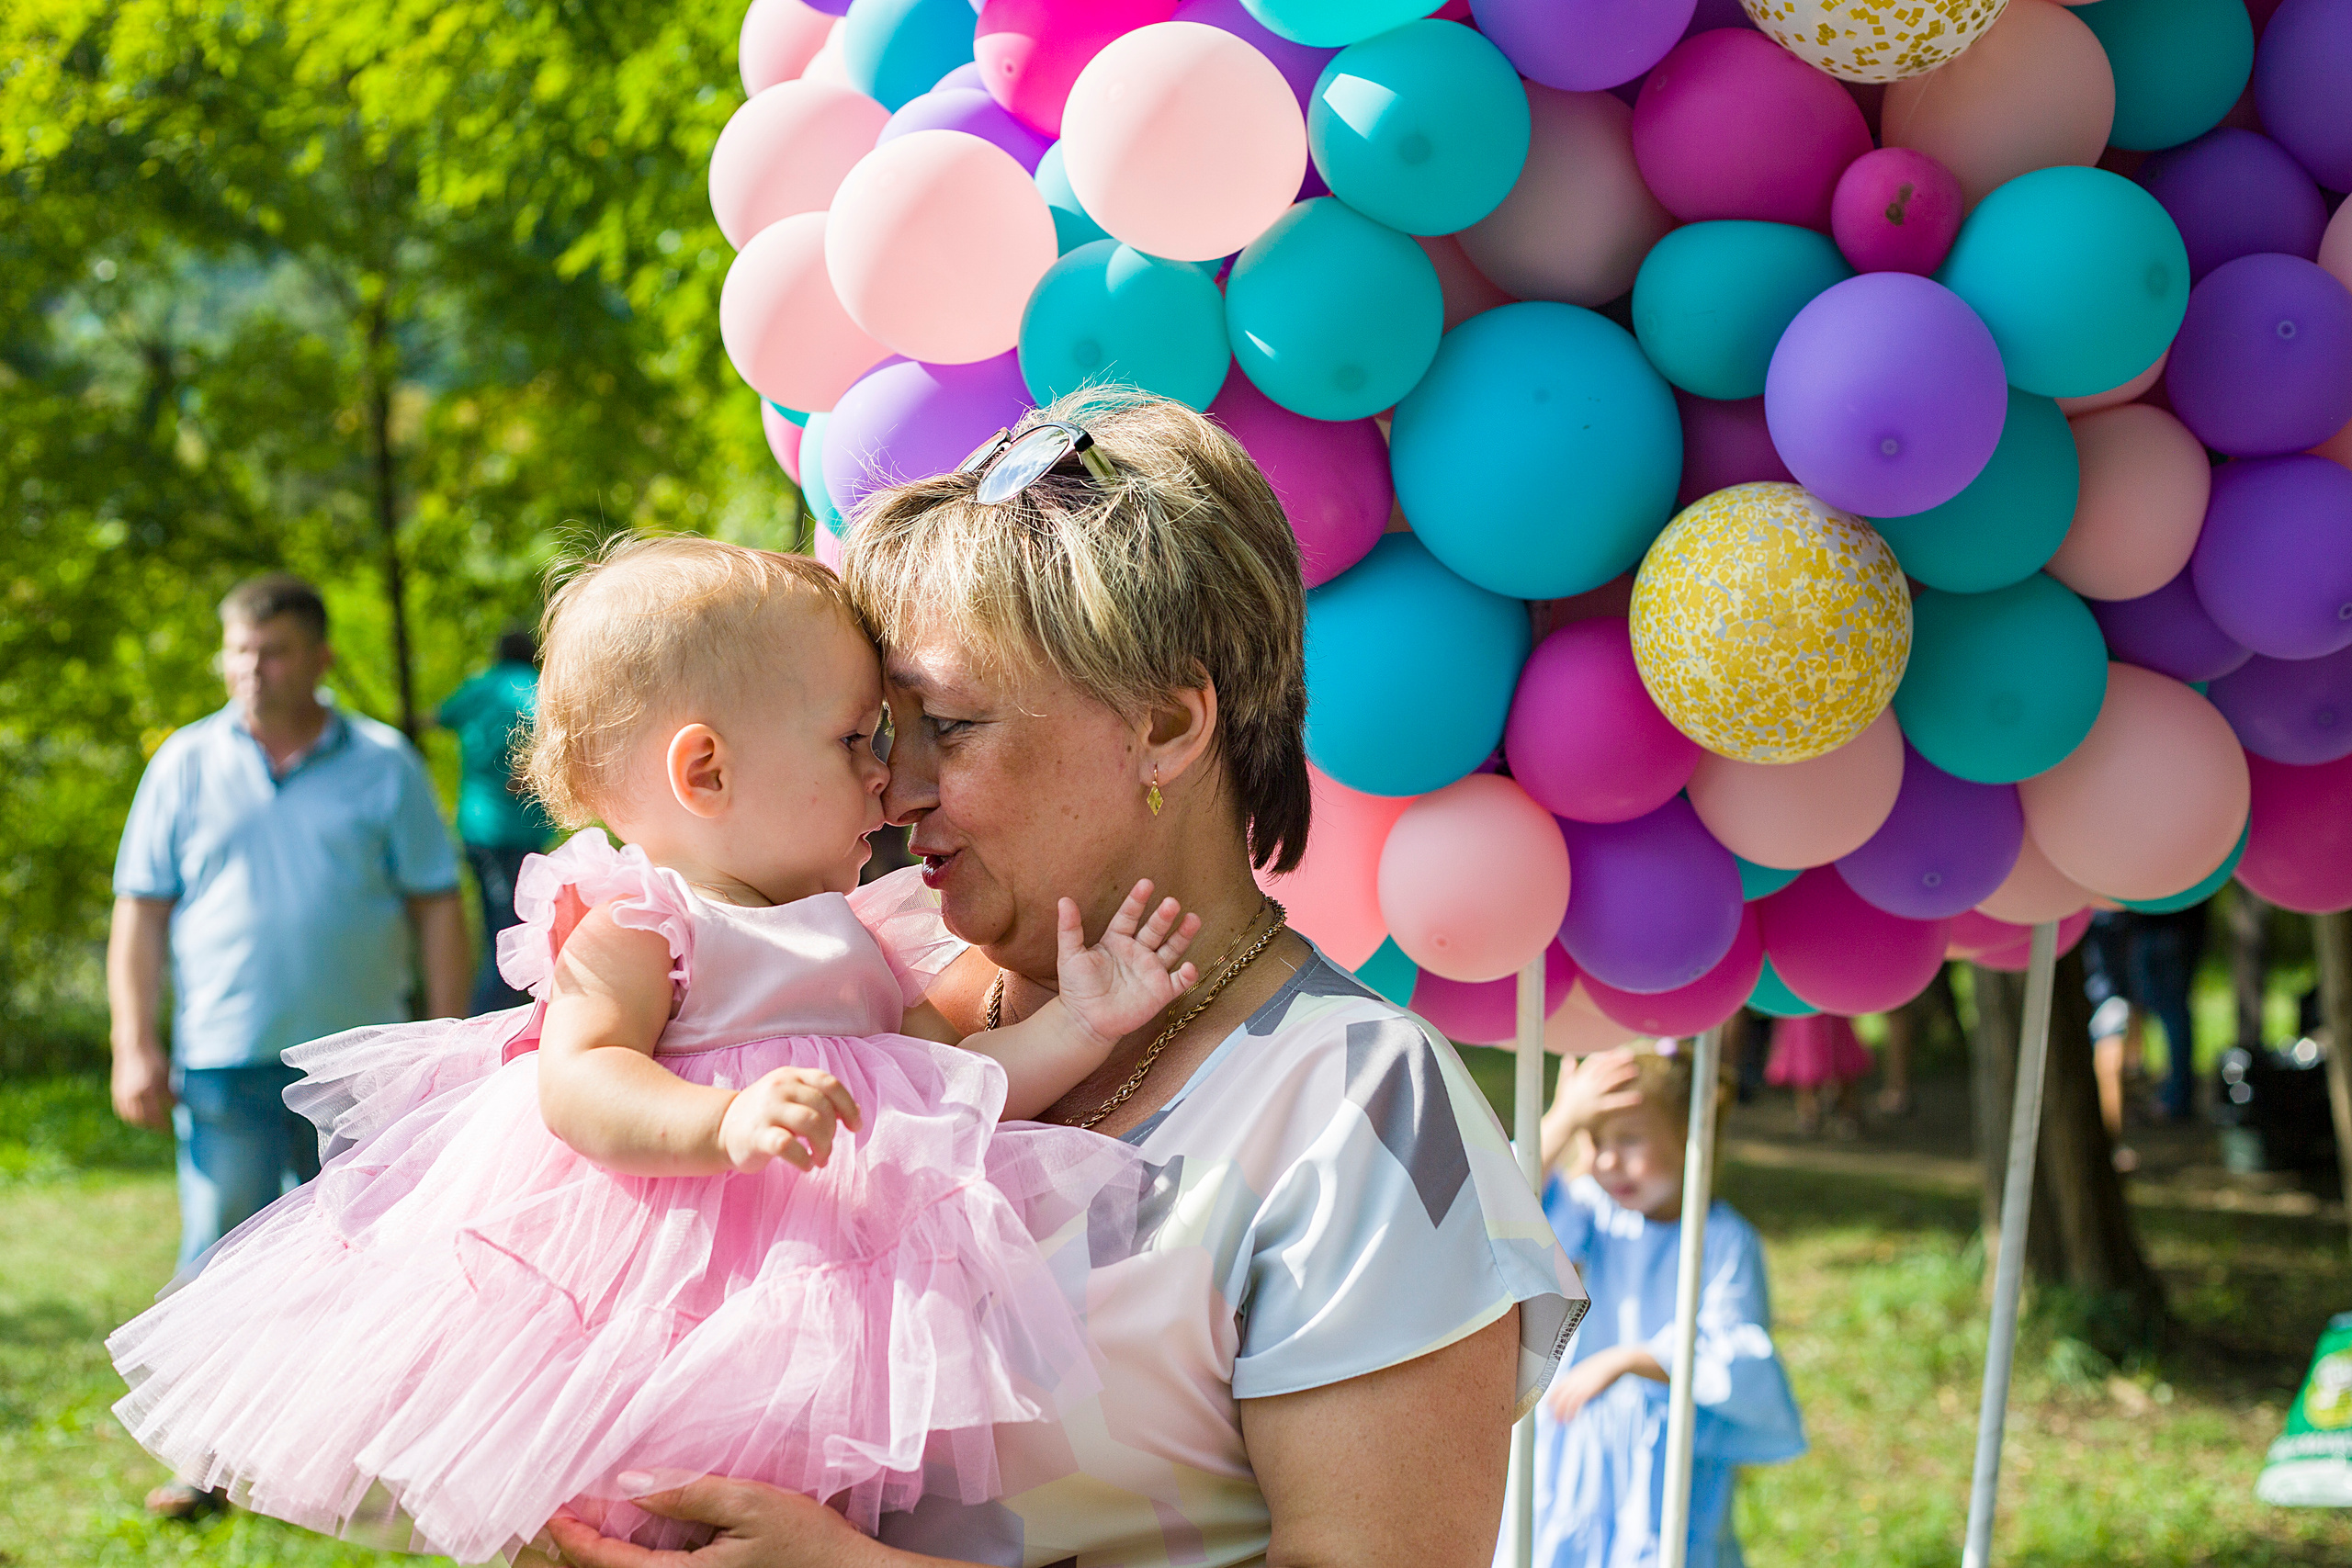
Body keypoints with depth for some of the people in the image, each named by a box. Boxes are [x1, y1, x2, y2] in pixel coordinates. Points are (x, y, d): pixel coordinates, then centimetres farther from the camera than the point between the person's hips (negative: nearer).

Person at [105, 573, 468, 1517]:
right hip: (226, 1060, 0)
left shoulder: (386, 766, 5)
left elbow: (438, 911, 6)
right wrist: (135, 1046, -2)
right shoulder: (185, 767, 6)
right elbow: (140, 914, 7)